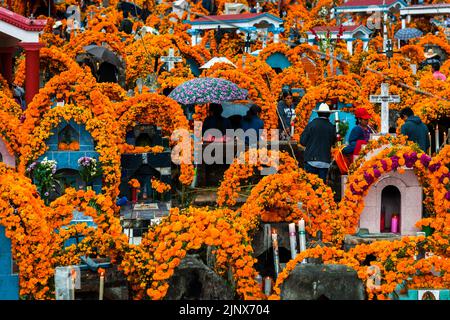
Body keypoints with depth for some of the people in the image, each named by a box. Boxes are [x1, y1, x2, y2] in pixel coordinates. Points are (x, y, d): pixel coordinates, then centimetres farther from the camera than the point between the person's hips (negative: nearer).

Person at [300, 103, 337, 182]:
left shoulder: (311, 124, -5)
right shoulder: (331, 127, 1)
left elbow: (303, 141, -3)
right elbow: (333, 142, 14)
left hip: (311, 159, -2)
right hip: (325, 161, 2)